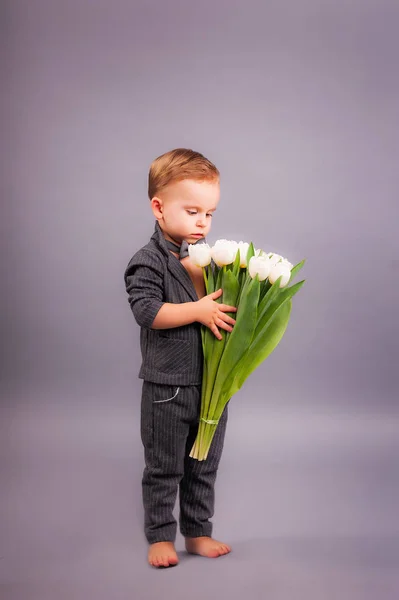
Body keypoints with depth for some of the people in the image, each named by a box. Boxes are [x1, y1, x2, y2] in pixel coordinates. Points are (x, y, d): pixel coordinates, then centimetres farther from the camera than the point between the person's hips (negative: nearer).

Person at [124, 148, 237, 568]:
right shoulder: (148, 262, -12)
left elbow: (225, 304, 16)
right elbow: (147, 310, -23)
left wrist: (236, 307, -6)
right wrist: (198, 310, -24)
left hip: (212, 383, 6)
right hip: (167, 387, -5)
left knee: (204, 466, 16)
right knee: (164, 468, 9)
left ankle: (197, 531, 31)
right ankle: (159, 536, 25)